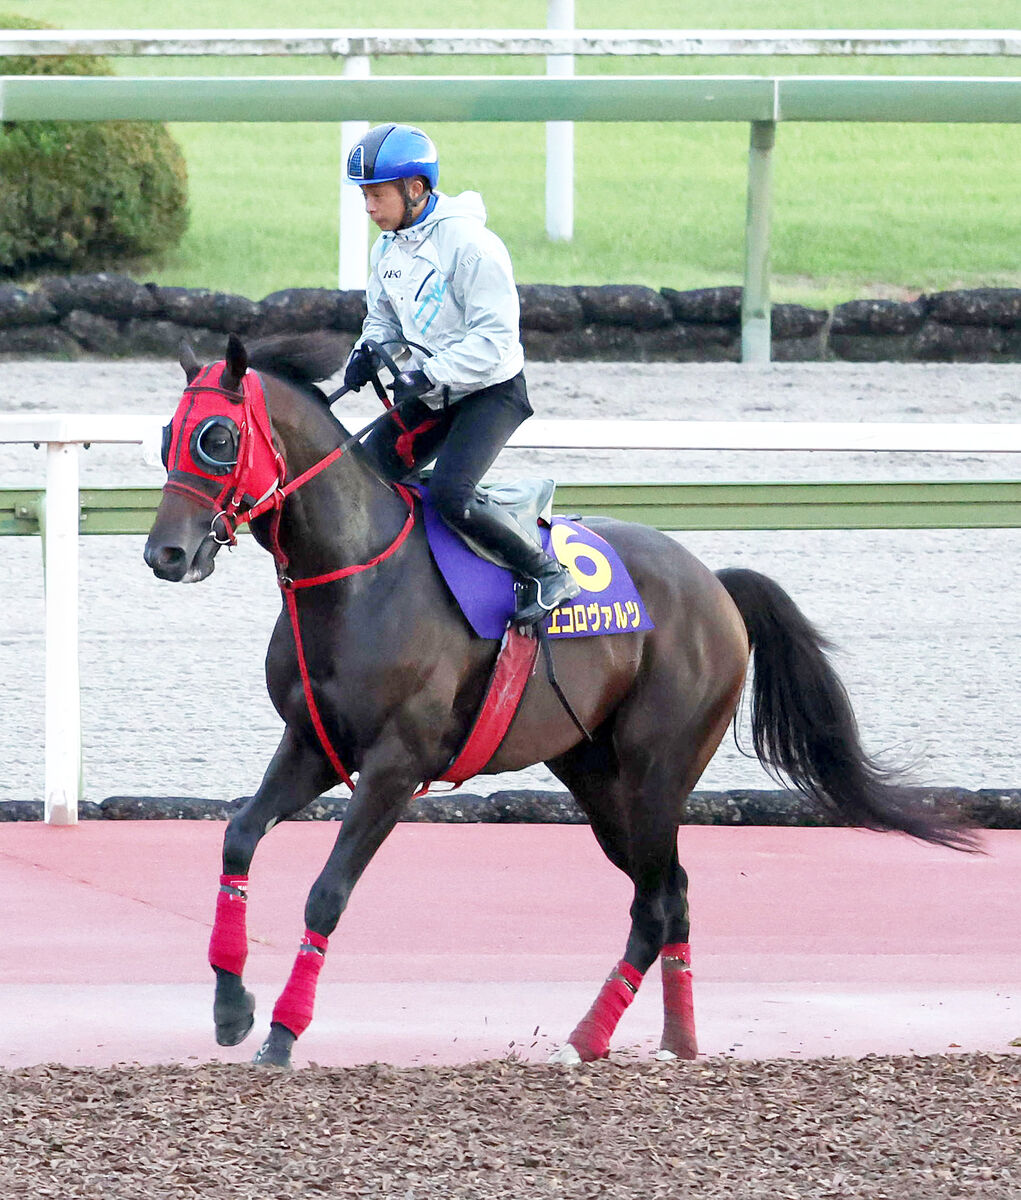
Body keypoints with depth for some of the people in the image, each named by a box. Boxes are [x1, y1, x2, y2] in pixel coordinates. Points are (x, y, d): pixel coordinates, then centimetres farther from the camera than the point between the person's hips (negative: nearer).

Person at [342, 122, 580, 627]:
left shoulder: (469, 244, -21)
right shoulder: (387, 249, 5)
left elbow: (494, 338, -23)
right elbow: (383, 317, 20)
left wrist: (430, 375, -27)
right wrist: (368, 352, -3)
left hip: (491, 390, -9)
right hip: (431, 396, 9)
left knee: (450, 494, -25)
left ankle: (548, 574, -13)